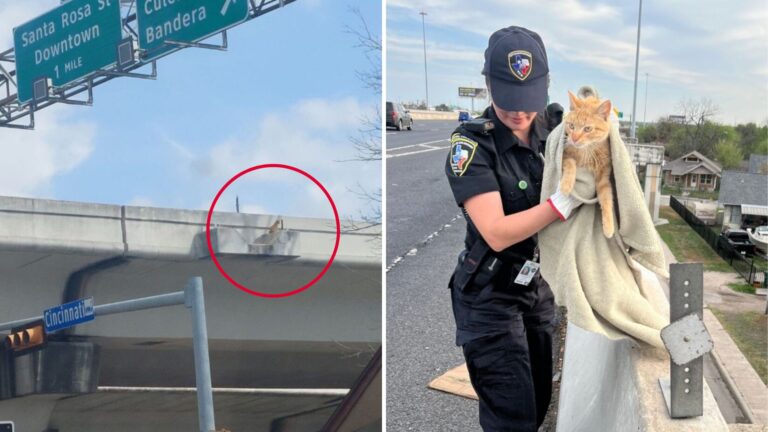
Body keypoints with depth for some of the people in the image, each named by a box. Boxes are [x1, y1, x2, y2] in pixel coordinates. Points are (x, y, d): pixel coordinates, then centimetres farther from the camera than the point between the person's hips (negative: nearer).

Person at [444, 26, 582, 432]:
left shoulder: (552, 131, -2)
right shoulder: (471, 145, -19)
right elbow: (497, 233, -28)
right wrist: (565, 199, -34)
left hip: (538, 289, 6)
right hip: (489, 297, -6)